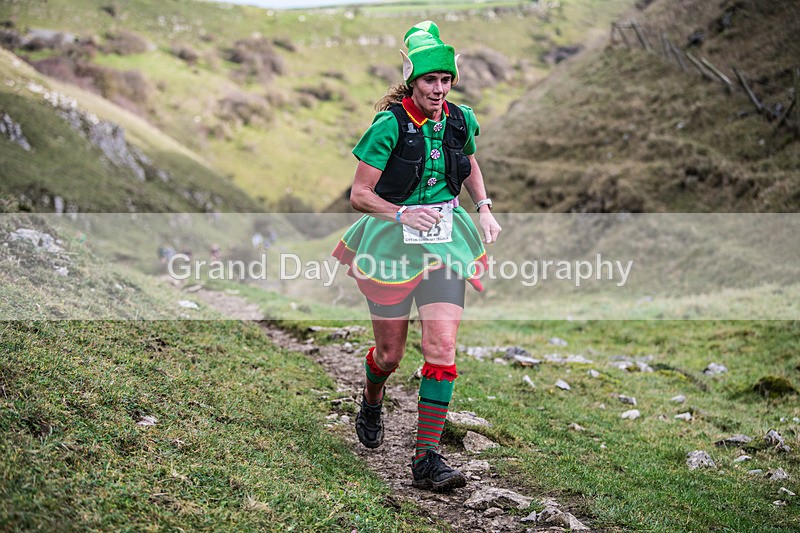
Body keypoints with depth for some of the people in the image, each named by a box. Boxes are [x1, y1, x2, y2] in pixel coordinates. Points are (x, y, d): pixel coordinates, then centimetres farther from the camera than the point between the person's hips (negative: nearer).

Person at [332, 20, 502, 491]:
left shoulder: (460, 120, 0)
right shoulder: (390, 124, -15)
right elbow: (359, 195, -11)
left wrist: (485, 208, 9)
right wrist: (402, 214, -26)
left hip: (445, 241, 3)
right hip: (392, 241, -3)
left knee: (442, 348, -11)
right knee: (390, 355, 8)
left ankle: (428, 459, -4)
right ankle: (371, 405, 45)